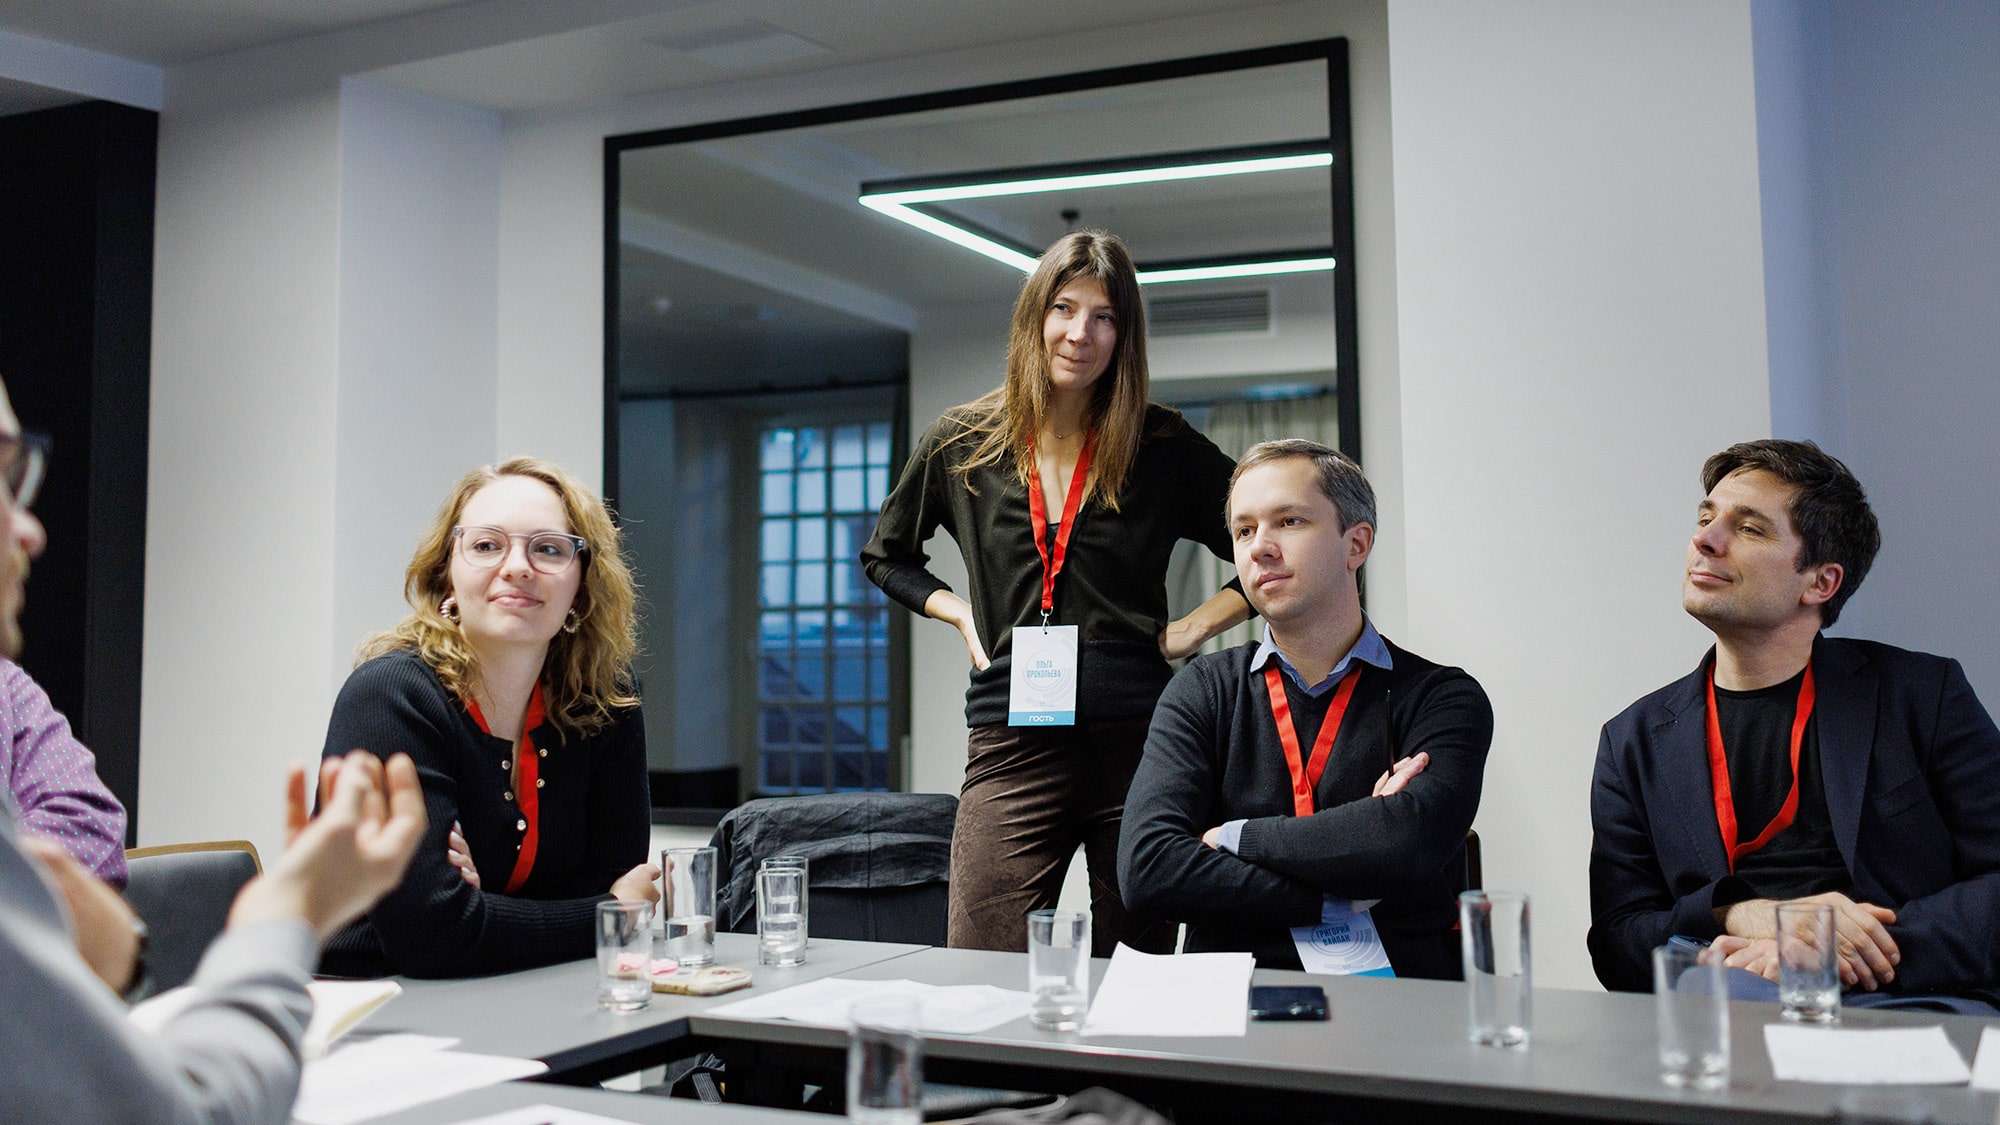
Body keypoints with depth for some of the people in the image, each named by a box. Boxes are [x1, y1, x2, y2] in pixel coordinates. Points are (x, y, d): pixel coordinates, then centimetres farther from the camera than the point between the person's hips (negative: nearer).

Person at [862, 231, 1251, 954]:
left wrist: (1195, 627, 1)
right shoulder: (963, 444, 9)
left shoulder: (1163, 446, 5)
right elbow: (885, 556, 24)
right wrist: (960, 614, 9)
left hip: (1138, 738, 0)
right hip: (1012, 741, 1)